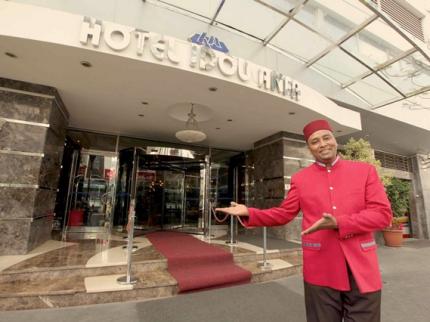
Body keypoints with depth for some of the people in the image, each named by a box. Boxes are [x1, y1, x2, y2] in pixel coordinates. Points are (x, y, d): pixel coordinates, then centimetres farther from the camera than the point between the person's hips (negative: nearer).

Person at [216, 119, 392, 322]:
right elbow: (283, 214, 5)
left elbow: (383, 214, -4)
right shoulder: (300, 179, 2)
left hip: (362, 270, 1)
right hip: (320, 271, 0)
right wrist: (248, 213, -8)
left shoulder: (365, 170, 2)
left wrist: (339, 224, -19)